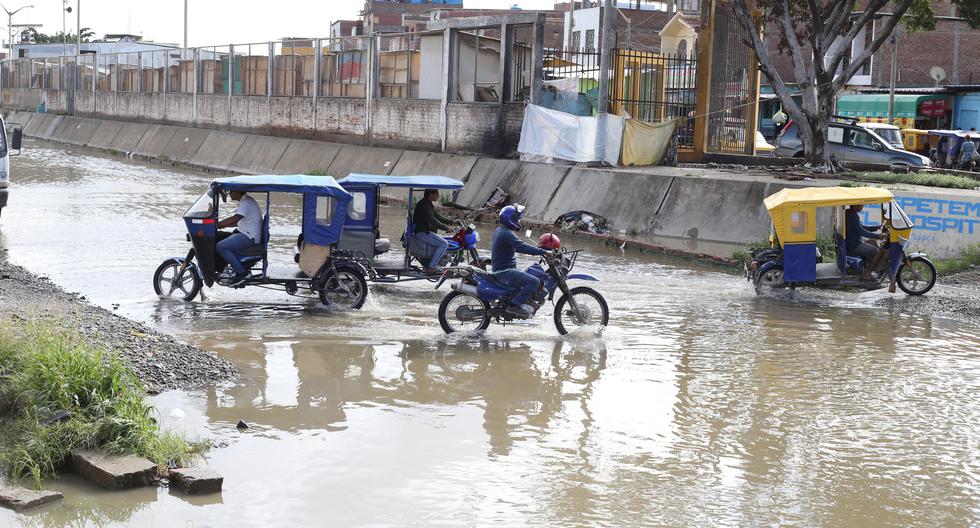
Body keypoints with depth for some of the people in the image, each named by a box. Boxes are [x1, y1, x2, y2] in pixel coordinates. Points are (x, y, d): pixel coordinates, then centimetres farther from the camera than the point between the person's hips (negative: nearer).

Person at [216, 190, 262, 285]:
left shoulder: (246, 203, -17)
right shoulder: (245, 201, 17)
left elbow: (234, 219, -27)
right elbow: (238, 222, 22)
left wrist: (218, 224, -21)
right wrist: (223, 225, 11)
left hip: (249, 237, -11)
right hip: (245, 233, 11)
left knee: (221, 247, -20)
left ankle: (242, 272, -16)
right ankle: (236, 269, 14)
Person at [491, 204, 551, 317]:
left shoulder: (499, 231, 14)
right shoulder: (507, 234, -19)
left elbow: (516, 247, 26)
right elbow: (522, 247, -29)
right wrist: (543, 252, -28)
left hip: (499, 269, 11)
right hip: (505, 272, -11)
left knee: (530, 277, 26)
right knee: (535, 282, -20)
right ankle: (515, 304, -18)